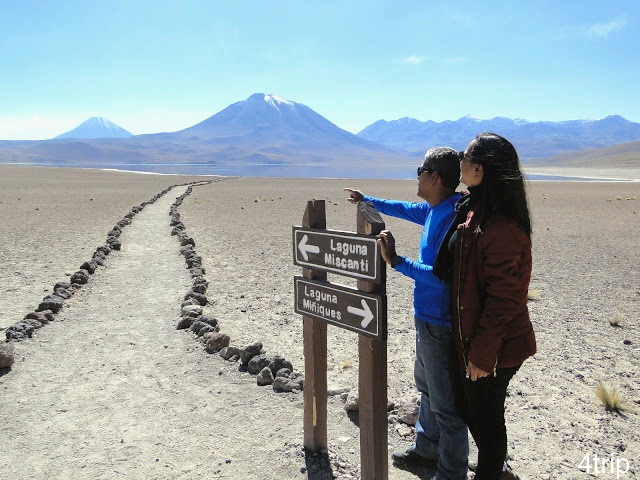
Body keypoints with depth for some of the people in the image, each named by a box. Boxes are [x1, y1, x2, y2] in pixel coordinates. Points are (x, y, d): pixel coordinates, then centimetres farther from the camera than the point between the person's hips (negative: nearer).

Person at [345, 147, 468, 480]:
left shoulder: (452, 218, -25)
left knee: (446, 403, 3)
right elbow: (406, 209, 25)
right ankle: (427, 449, 44)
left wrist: (396, 262, -30)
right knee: (427, 388, 25)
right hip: (427, 319, 11)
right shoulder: (434, 210, 5)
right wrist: (368, 200, 35)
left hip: (440, 324, -11)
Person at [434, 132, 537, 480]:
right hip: (470, 336, 10)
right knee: (465, 403, 23)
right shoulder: (472, 210, 5)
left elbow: (503, 297, -24)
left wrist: (482, 353, -20)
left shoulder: (500, 224, -25)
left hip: (493, 347, -10)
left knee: (485, 415, 10)